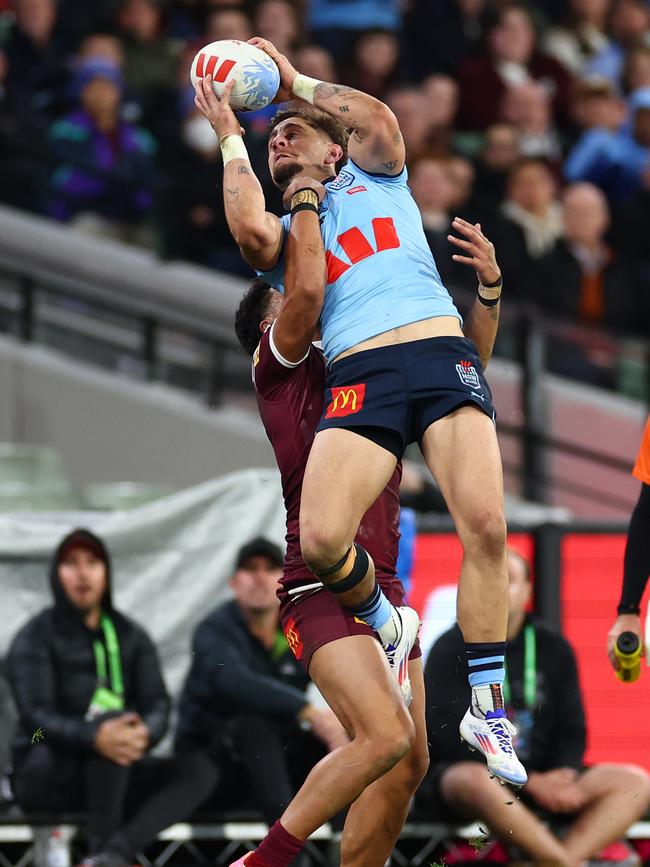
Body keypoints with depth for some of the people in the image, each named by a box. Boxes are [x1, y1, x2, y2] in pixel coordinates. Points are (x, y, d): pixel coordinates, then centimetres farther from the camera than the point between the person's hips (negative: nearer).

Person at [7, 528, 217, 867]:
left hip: (113, 776, 5)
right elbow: (36, 716, -18)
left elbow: (158, 704, -2)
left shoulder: (130, 636, 11)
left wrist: (145, 734, -30)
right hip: (44, 773, -5)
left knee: (199, 770, -19)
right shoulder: (34, 638, -4)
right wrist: (96, 737, -39)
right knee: (108, 719, -33)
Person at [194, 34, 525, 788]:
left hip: (442, 353, -1)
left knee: (485, 523, -19)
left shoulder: (373, 180, 25)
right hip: (358, 377, 1)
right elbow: (251, 232, -3)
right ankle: (384, 628, 11)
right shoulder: (279, 233, 23)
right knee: (321, 539, -22)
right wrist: (230, 137, 10)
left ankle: (488, 707, -9)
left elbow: (378, 119, 4)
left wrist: (297, 82, 18)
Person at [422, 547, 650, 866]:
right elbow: (448, 735, -11)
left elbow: (572, 730, 11)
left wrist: (564, 778, -13)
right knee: (476, 781, -41)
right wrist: (530, 782, -18)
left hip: (542, 777, 5)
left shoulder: (553, 648, 11)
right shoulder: (452, 649, -2)